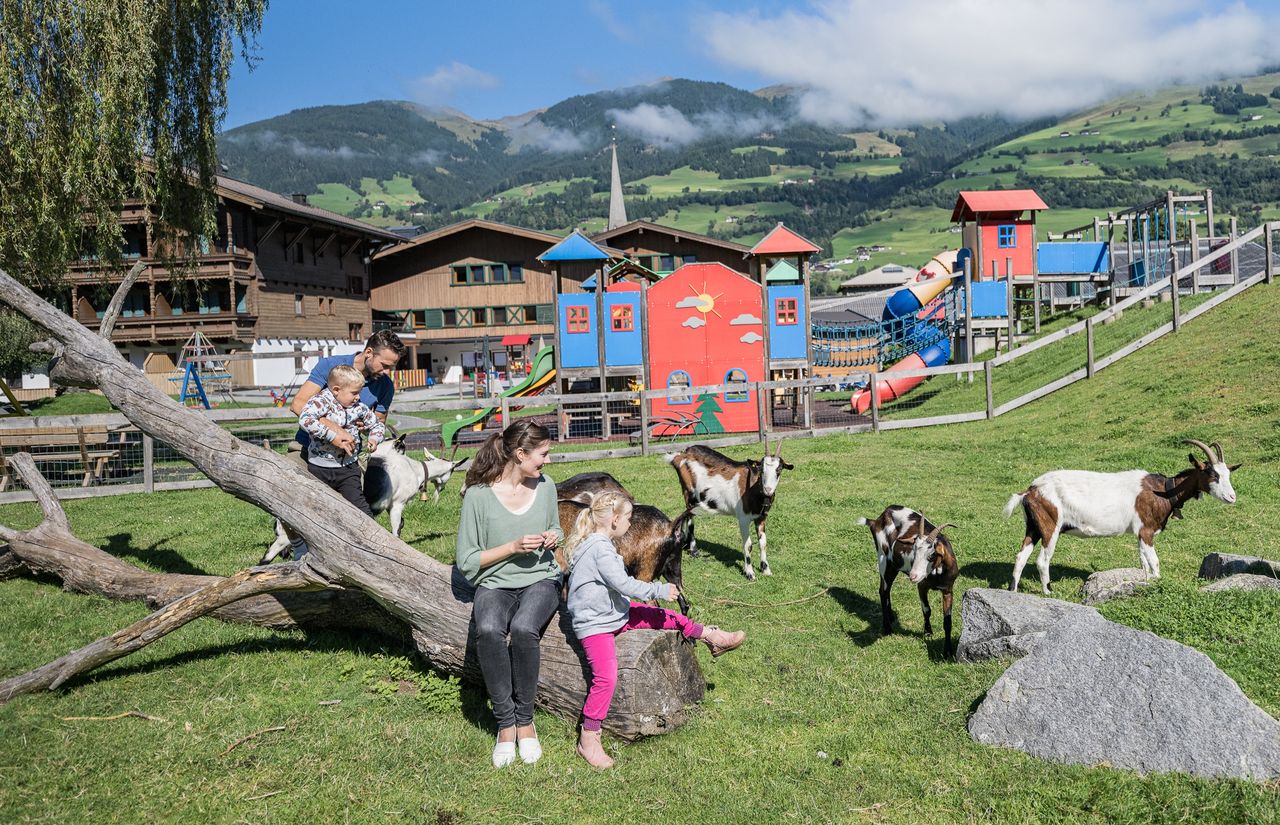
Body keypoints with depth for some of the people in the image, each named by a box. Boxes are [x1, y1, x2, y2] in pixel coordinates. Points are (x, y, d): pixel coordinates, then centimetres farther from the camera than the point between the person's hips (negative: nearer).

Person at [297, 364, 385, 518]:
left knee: (358, 503, -6)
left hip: (348, 467, 3)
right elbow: (305, 419, -31)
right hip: (319, 469, -3)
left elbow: (377, 425, 19)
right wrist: (333, 437, -30)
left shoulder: (359, 407, 4)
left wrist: (374, 439, -4)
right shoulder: (322, 401, -13)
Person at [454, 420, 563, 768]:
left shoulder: (545, 486, 6)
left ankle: (525, 720, -15)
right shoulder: (478, 495, -8)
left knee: (523, 628, -33)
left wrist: (553, 539, 0)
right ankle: (505, 722, -19)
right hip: (495, 584, -2)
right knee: (488, 630, -35)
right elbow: (466, 562, -4)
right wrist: (513, 547, -15)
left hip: (540, 580, 2)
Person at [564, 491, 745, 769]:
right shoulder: (601, 548, -23)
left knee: (662, 617, 13)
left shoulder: (595, 542, 9)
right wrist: (660, 590, -15)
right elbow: (622, 583, -25)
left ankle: (711, 636, 31)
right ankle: (588, 741, -13)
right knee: (606, 677, -21)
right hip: (595, 625, -10)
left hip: (614, 612, 10)